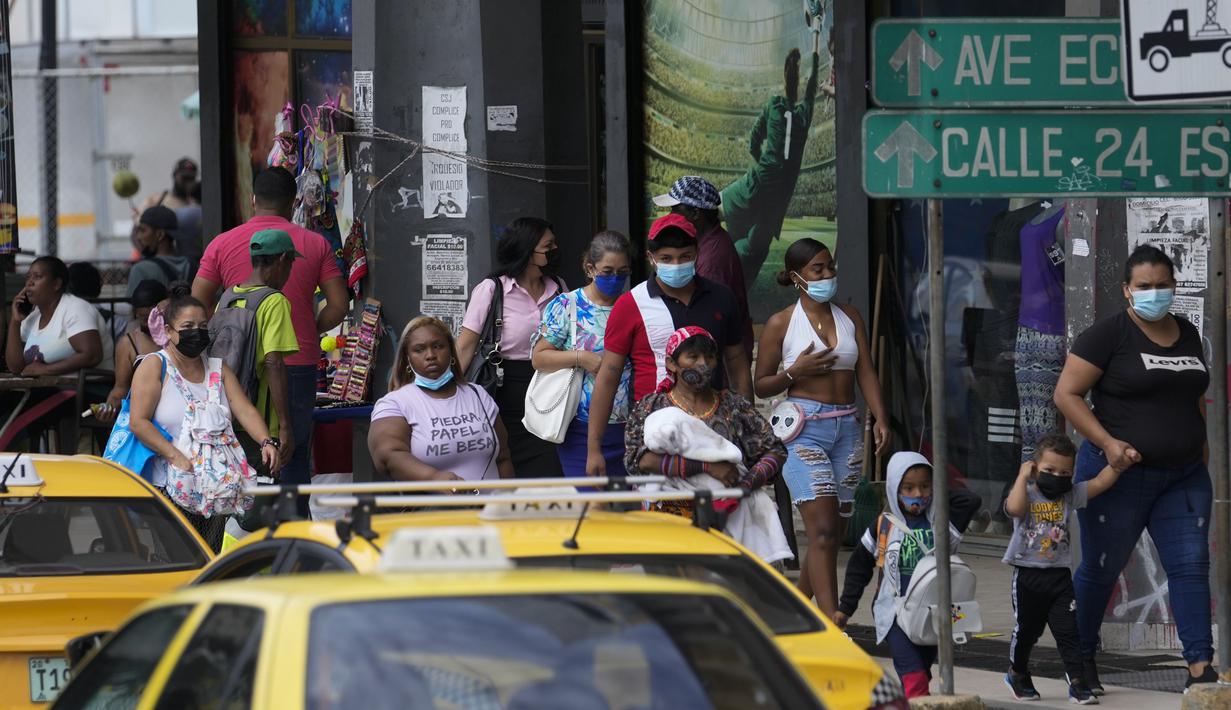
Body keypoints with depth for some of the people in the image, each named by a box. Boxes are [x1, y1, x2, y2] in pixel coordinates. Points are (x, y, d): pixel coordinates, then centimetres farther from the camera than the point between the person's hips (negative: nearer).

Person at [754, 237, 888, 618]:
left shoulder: (849, 316, 13)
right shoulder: (781, 324, 0)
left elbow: (866, 372, 11)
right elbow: (761, 385, 4)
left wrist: (880, 417, -3)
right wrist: (795, 372, -13)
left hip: (847, 427, 5)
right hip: (805, 427, -5)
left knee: (833, 533, 6)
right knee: (822, 529, -16)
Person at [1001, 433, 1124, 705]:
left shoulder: (1071, 495, 4)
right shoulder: (1026, 494, -6)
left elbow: (1099, 483, -5)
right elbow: (1015, 508, -28)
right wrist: (1023, 476, -20)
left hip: (1059, 575, 2)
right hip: (1028, 574, -2)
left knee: (1068, 630, -3)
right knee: (1026, 629, 11)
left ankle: (1077, 682, -2)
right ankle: (1017, 674, 33)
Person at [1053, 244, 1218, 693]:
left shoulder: (1188, 336, 10)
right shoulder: (1109, 335, -9)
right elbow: (1067, 394, -12)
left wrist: (1201, 449, 15)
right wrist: (1108, 443, -20)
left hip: (1184, 475, 5)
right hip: (1121, 473, -5)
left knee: (1191, 565, -5)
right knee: (1101, 569, 6)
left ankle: (1200, 666, -8)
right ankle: (1081, 657, 23)